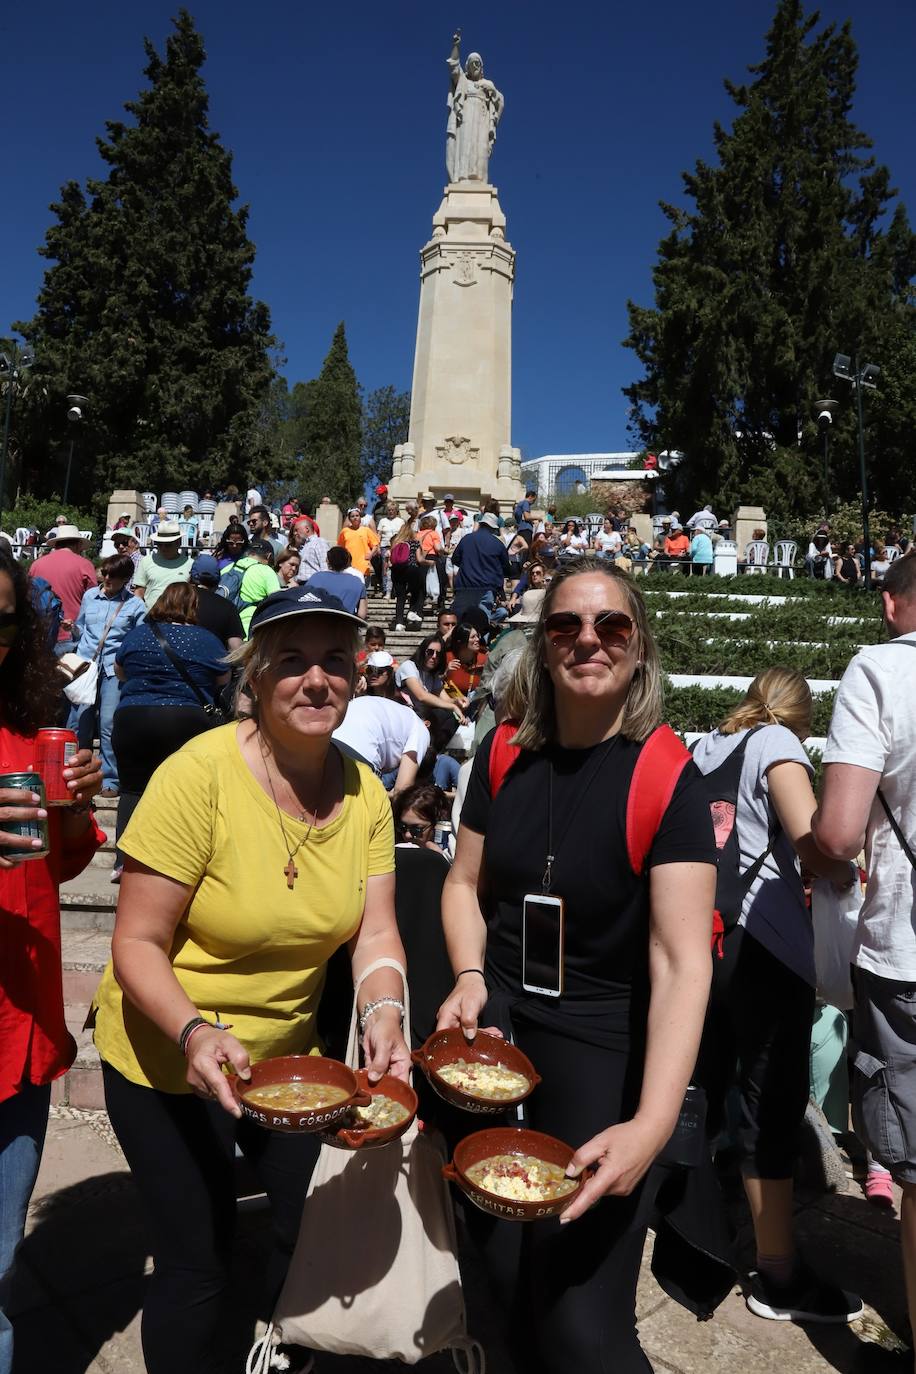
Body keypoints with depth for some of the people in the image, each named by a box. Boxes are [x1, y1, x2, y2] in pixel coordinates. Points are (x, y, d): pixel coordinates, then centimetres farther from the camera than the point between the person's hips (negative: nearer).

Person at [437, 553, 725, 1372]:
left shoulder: (668, 779, -18)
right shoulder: (505, 754, -3)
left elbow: (683, 963, -24)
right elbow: (464, 882, 8)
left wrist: (650, 1126, -33)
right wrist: (470, 976, -10)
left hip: (602, 1052, -4)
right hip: (493, 1031, 5)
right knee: (507, 1287, 18)